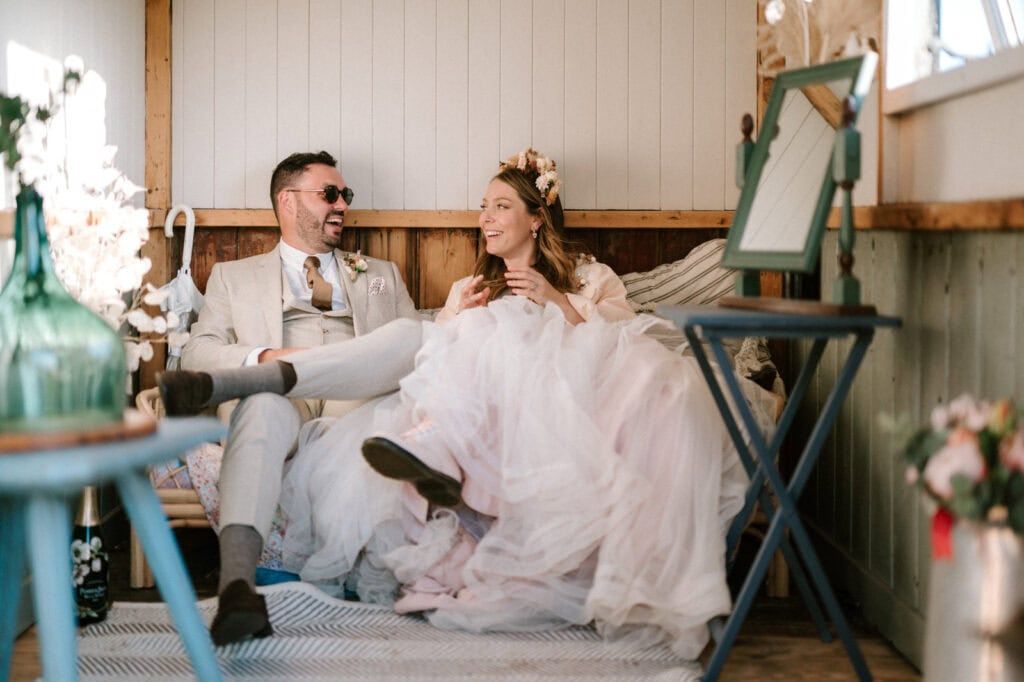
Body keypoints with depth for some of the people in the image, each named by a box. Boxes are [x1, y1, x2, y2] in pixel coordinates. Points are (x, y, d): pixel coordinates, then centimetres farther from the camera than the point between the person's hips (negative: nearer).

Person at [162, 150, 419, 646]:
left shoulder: (381, 276, 33)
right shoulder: (235, 276, 27)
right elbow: (196, 353, 12)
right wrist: (263, 358, -8)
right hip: (284, 403, -1)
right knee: (263, 403, -40)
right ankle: (237, 585, -57)